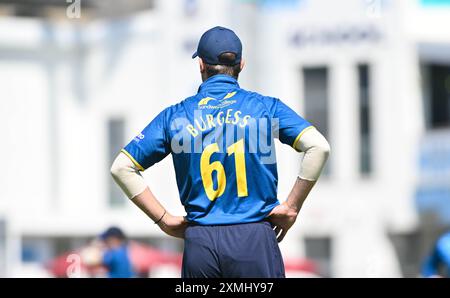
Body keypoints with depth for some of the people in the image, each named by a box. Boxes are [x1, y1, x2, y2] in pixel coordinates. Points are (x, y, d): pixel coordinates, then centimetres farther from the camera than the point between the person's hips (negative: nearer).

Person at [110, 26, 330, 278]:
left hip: (199, 245, 2)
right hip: (254, 238, -2)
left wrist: (164, 219, 9)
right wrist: (291, 207, -1)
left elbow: (122, 167, 7)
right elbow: (319, 147, -8)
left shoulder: (176, 116, 8)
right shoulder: (266, 107, 4)